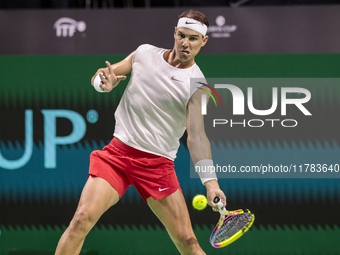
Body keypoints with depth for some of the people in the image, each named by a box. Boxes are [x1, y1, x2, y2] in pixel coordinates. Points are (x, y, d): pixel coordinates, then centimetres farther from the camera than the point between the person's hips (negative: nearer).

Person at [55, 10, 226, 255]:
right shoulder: (144, 53, 6)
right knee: (82, 219, -17)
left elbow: (196, 135, -14)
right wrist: (106, 82, -11)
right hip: (117, 151, 2)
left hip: (158, 162, -2)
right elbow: (102, 77, 15)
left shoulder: (197, 84, -6)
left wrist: (211, 181, -29)